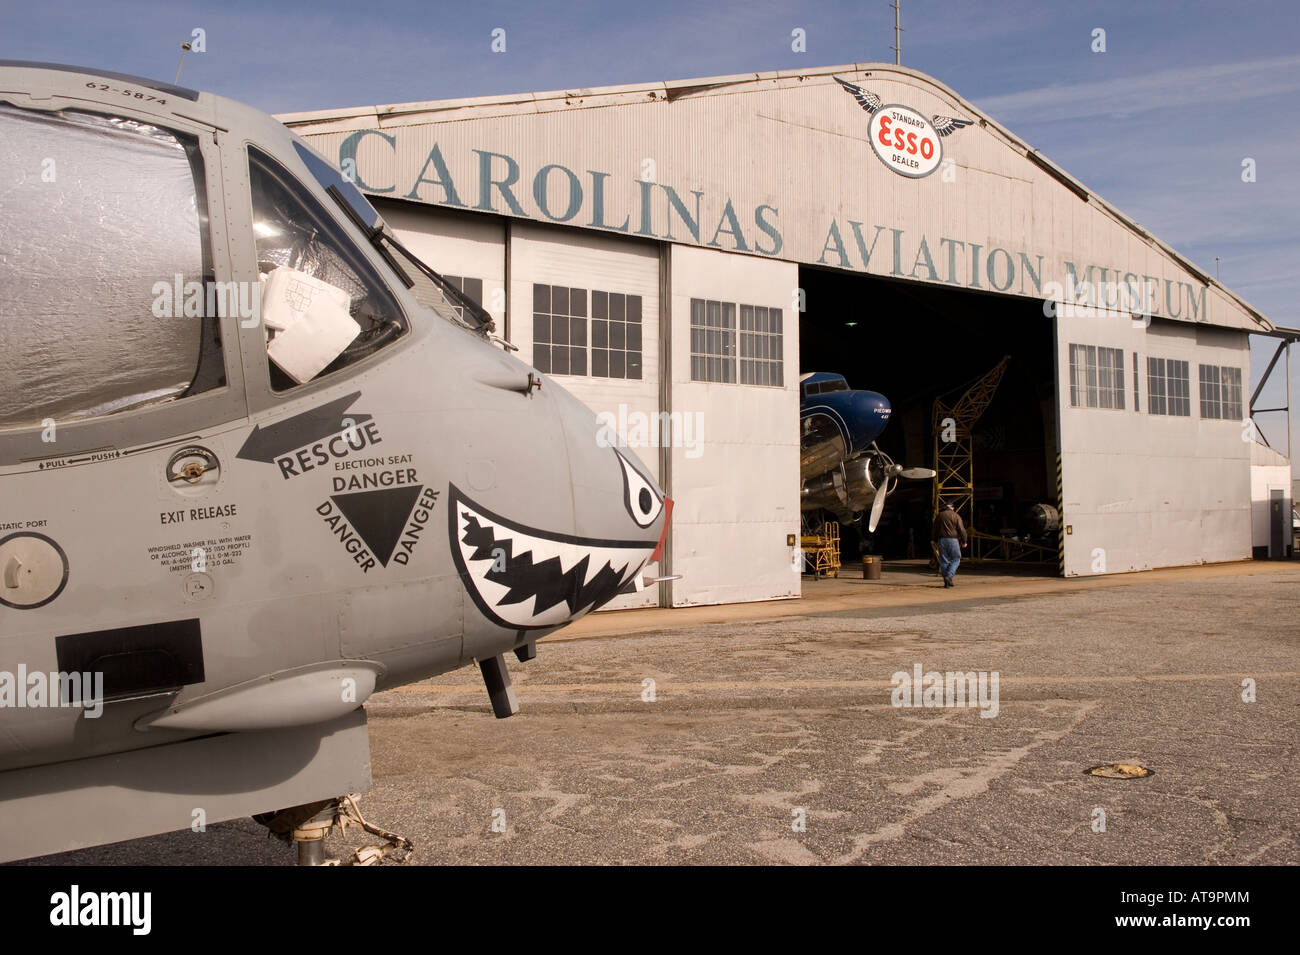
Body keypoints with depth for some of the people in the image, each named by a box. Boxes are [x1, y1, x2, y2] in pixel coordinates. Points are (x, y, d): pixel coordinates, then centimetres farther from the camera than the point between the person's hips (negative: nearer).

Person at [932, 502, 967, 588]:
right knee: (956, 559, 7)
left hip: (941, 540, 3)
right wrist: (964, 541, 5)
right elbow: (961, 530, -4)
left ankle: (946, 581, 7)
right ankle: (949, 576, -11)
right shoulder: (956, 516, 0)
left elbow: (935, 530, 14)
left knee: (944, 561, 7)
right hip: (953, 540, -3)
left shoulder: (939, 516, 9)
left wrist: (935, 540, 25)